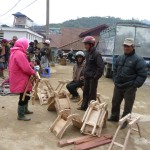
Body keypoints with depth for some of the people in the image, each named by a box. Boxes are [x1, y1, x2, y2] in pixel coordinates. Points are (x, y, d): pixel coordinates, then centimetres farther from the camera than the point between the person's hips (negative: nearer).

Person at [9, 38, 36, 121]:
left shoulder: (15, 52, 11)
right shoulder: (19, 54, -23)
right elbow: (26, 68, -27)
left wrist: (30, 64, 4)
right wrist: (34, 72, -10)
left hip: (19, 79, 11)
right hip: (21, 80, -11)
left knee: (25, 95, 23)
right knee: (24, 97, 1)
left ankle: (25, 110, 38)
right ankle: (21, 115, 12)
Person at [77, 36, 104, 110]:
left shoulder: (96, 53, -17)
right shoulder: (88, 53, 10)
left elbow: (101, 67, -19)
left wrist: (96, 77, -18)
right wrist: (85, 74, 14)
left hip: (93, 77, -8)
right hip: (87, 77, 8)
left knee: (92, 93, 3)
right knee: (85, 92, 16)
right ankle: (84, 106, 29)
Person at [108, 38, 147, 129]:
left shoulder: (138, 59, -11)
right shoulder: (120, 58, 10)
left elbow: (143, 74, -13)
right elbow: (115, 70, 20)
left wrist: (135, 85, -15)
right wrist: (116, 81, 10)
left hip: (130, 87, -6)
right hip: (118, 86, 6)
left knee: (127, 106, 5)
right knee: (115, 102, 17)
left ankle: (124, 121, 21)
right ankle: (114, 117, 36)